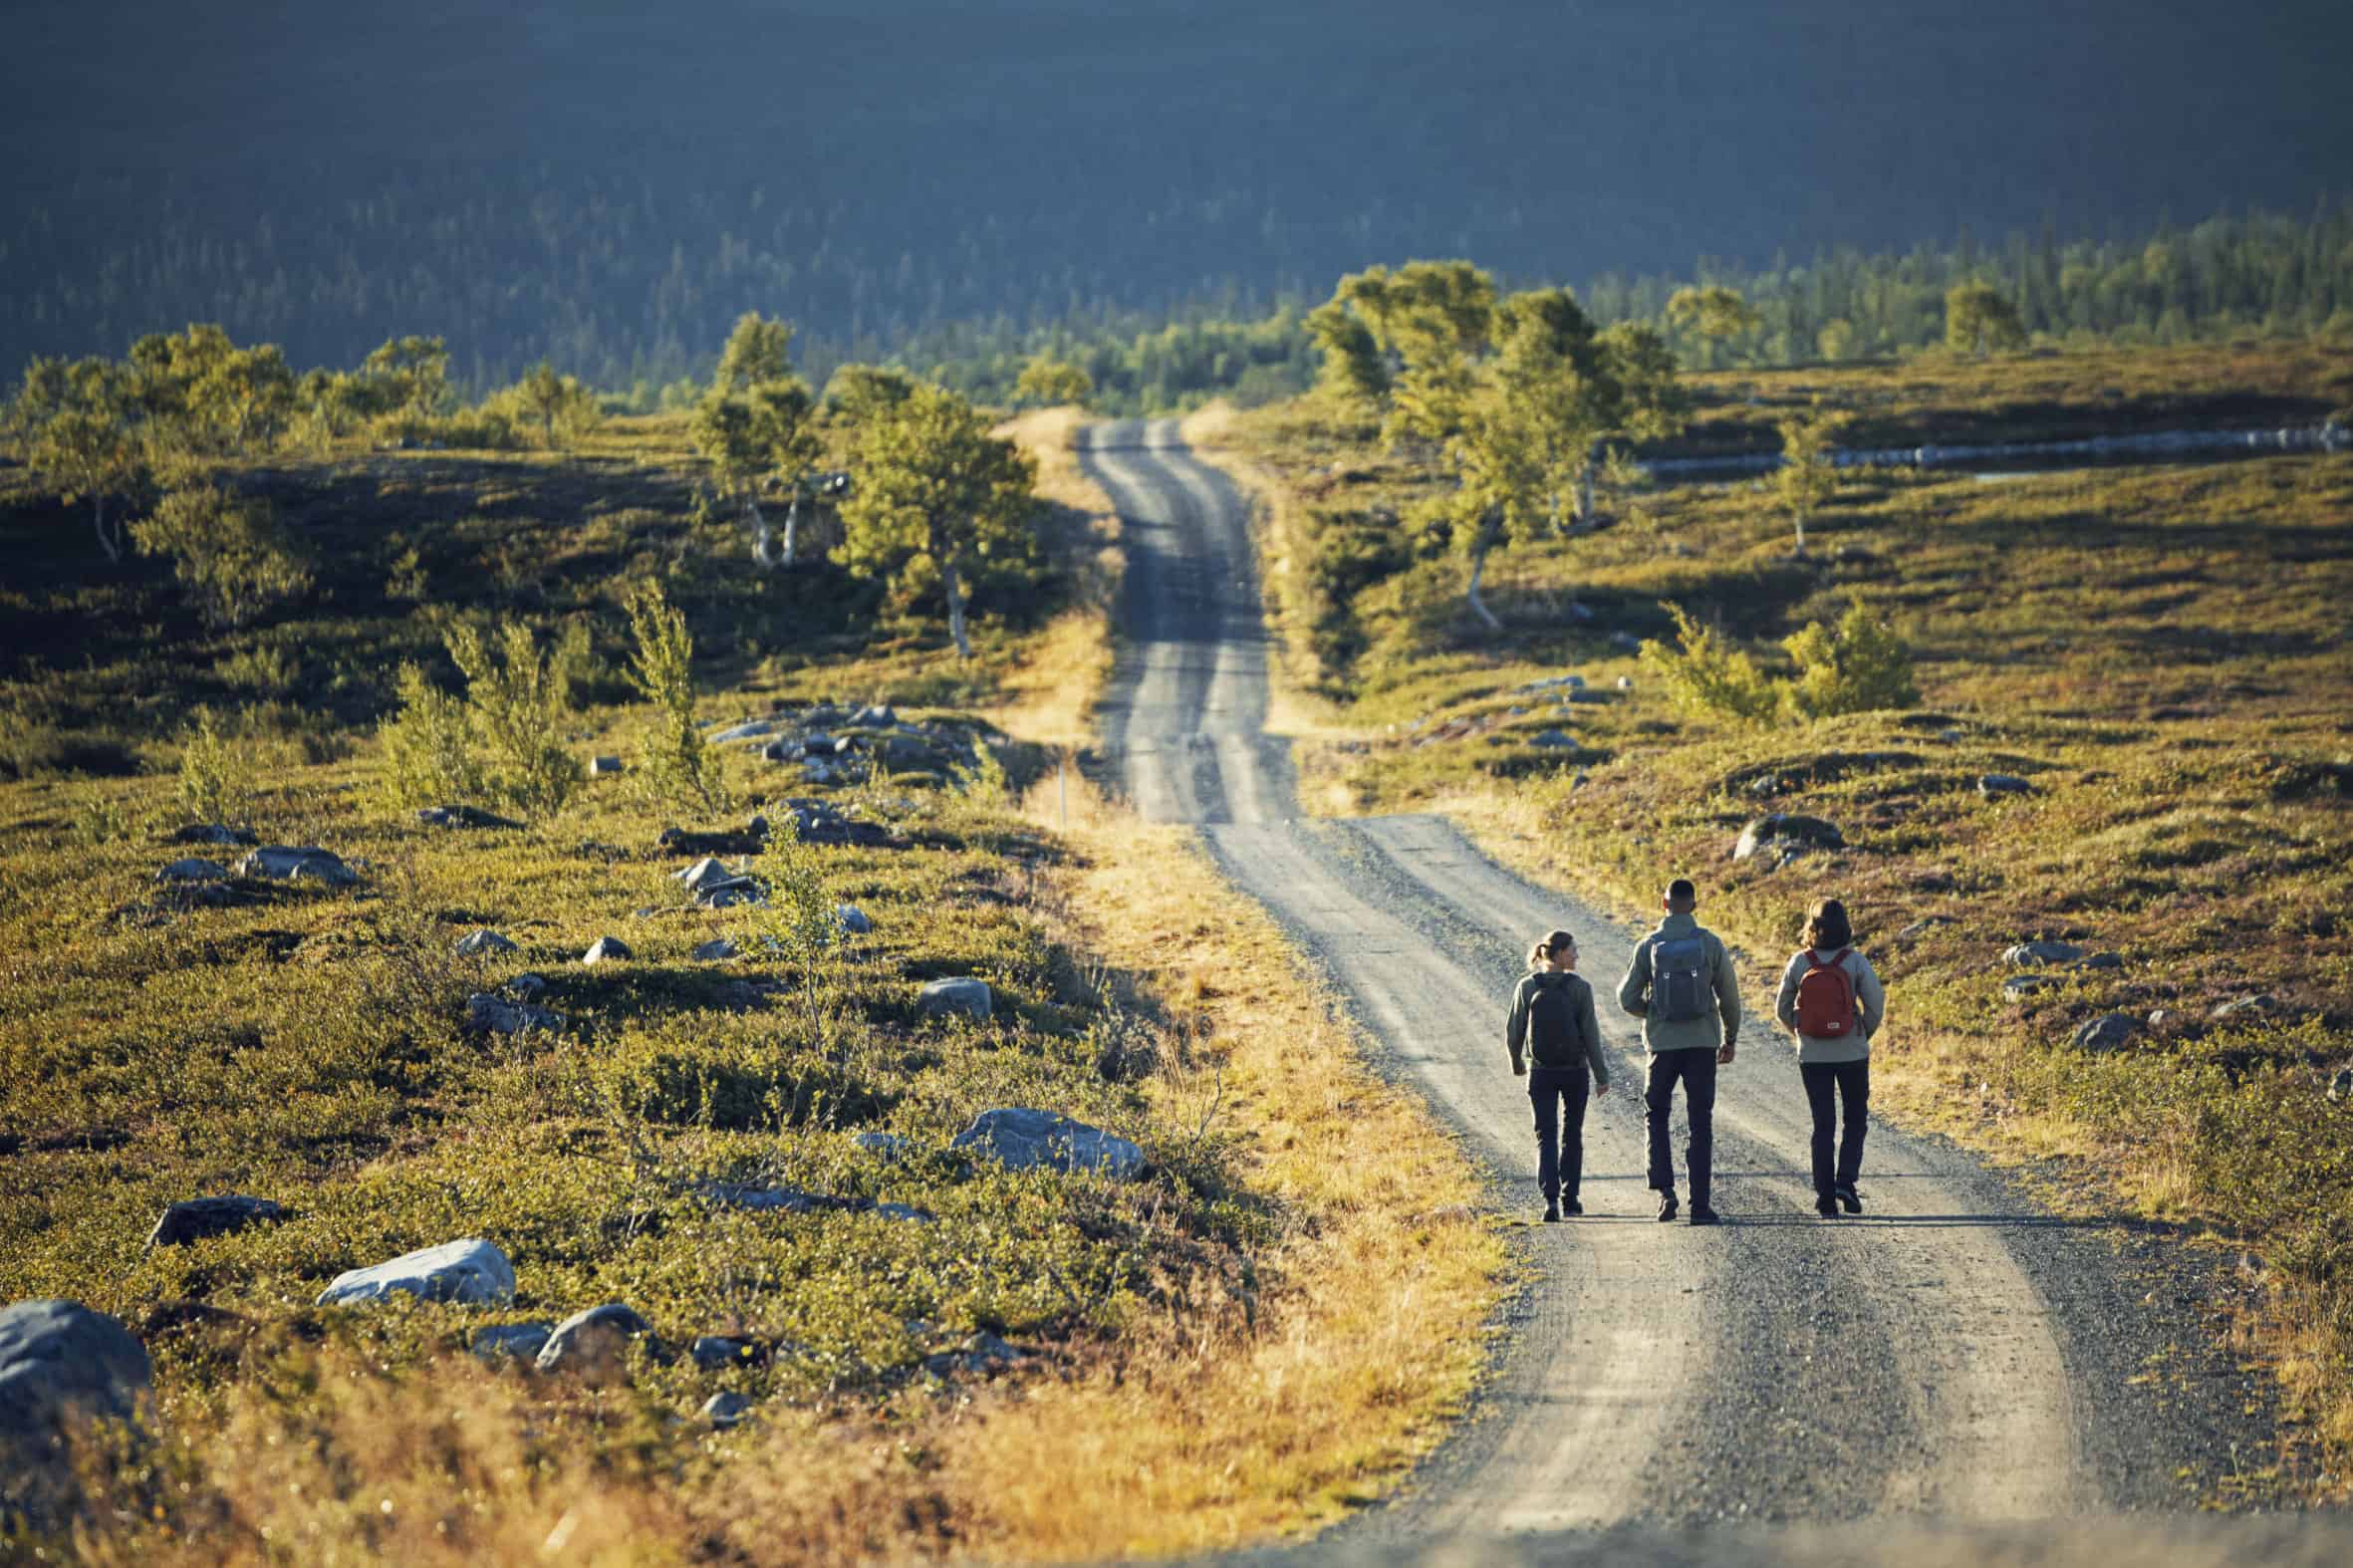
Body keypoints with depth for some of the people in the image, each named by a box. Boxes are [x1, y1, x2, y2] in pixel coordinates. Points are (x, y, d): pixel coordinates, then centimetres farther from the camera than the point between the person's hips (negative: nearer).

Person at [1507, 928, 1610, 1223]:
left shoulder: (1527, 986, -6)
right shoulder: (1579, 987, -11)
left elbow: (1513, 1030, -1)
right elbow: (1590, 1034, -11)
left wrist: (1516, 1063, 18)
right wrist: (1601, 1075, -4)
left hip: (1541, 1072, 1)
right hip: (1574, 1071, -1)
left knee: (1546, 1135, 2)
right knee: (1572, 1135, 17)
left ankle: (1551, 1198, -17)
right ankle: (1569, 1197, 21)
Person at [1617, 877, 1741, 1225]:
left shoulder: (1649, 946, -4)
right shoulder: (1711, 944, -4)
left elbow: (1628, 998, -1)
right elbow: (1729, 997, 0)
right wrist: (1730, 1039, 14)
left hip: (1662, 1042, 0)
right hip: (1703, 1041, 0)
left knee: (1656, 1115, 15)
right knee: (1700, 1122, 5)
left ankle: (1664, 1190, -1)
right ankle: (1700, 1203, 2)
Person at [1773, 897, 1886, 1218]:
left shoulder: (1799, 962, -5)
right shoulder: (1855, 962, -10)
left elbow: (1782, 1009, 1)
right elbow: (1876, 1004, -10)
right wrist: (1865, 1034, 7)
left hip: (1812, 1056, 1)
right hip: (1852, 1053, -1)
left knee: (1823, 1125, 8)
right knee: (1856, 1119, 15)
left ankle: (1825, 1197, 5)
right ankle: (1846, 1180, -2)